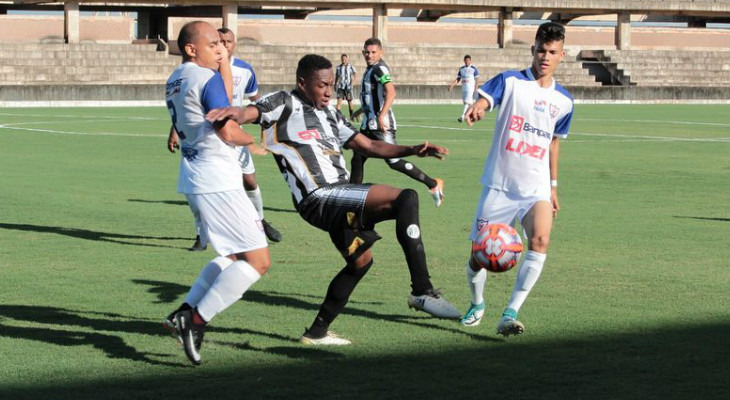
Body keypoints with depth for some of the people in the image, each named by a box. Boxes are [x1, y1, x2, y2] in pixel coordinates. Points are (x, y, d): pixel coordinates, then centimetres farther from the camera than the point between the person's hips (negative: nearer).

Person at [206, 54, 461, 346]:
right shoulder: (284, 105, 0)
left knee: (360, 260, 23)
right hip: (320, 198, -9)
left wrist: (413, 150, 13)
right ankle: (422, 292, -23)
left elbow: (368, 146, 26)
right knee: (406, 198, -21)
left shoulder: (329, 113, 24)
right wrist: (235, 113, -44)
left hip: (341, 197, 9)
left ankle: (317, 332, 34)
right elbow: (250, 113, -19)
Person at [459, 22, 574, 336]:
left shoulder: (563, 101, 8)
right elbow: (484, 98, -22)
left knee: (540, 241, -23)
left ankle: (510, 314, -20)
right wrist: (476, 109, -47)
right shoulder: (510, 82, -4)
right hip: (499, 185, -2)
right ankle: (477, 304, 34)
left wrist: (553, 186, 21)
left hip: (536, 189, 2)